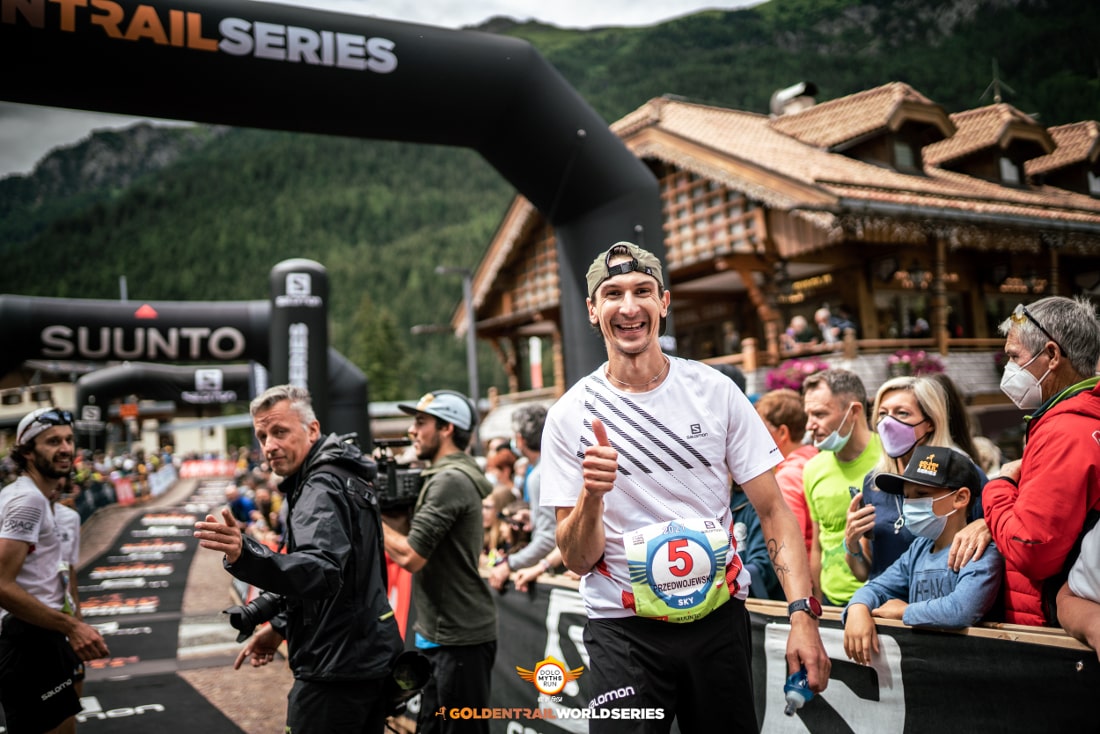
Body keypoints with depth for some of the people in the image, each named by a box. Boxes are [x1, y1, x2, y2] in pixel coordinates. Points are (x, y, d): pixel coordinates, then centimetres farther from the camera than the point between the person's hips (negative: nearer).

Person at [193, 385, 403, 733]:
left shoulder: (322, 489, -19)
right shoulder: (343, 477, 12)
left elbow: (322, 570, -37)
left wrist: (245, 555, -53)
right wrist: (283, 625, 18)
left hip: (337, 667, -10)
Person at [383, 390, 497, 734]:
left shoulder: (451, 479, -19)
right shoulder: (446, 475, 13)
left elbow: (410, 556, -23)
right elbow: (412, 537, 14)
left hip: (459, 636, -10)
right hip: (443, 632, 10)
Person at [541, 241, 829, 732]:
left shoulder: (715, 391, -3)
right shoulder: (569, 417, -6)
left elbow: (772, 511, 0)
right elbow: (577, 561, -5)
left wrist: (802, 614, -10)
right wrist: (591, 495, -25)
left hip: (720, 619, 2)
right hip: (623, 631, -1)